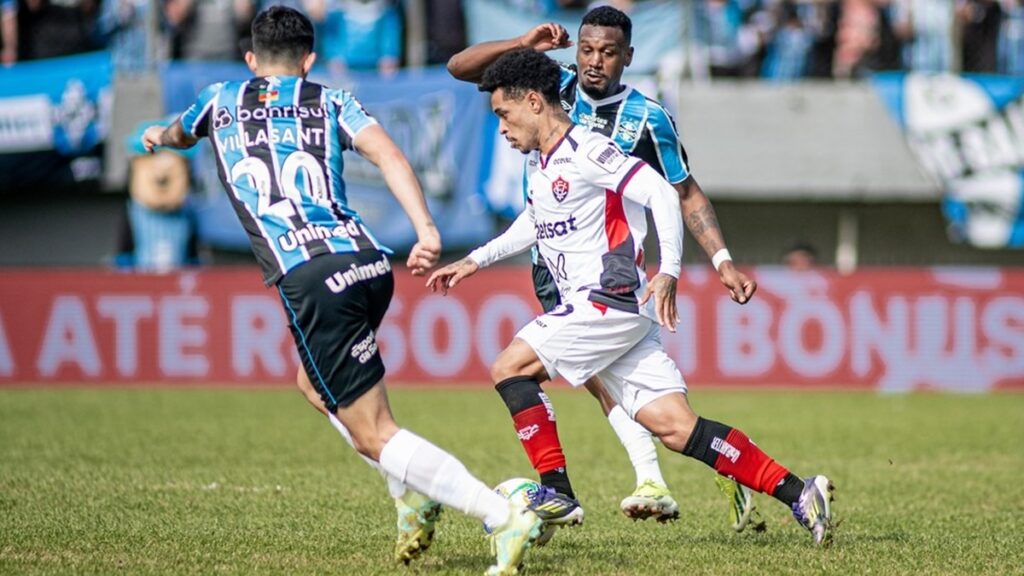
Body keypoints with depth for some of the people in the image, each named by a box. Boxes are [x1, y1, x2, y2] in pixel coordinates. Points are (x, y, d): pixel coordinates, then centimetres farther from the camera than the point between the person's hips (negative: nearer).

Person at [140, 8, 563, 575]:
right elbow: (386, 153, -2)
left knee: (374, 434, -4)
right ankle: (413, 495, 18)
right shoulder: (330, 102, 18)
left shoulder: (221, 100, 19)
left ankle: (503, 517, -18)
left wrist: (159, 135, 67)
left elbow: (180, 134, 43)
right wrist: (426, 230, -11)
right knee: (318, 385, 31)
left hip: (308, 278, -4)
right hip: (369, 263, 4)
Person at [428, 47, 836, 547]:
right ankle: (798, 495, -5)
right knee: (673, 426, -2)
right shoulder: (538, 161, 18)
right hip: (592, 308, 9)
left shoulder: (585, 151, -11)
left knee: (509, 367, -11)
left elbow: (661, 192, -19)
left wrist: (668, 271, -28)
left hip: (611, 302, -9)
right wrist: (475, 261, 36)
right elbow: (536, 221, 37)